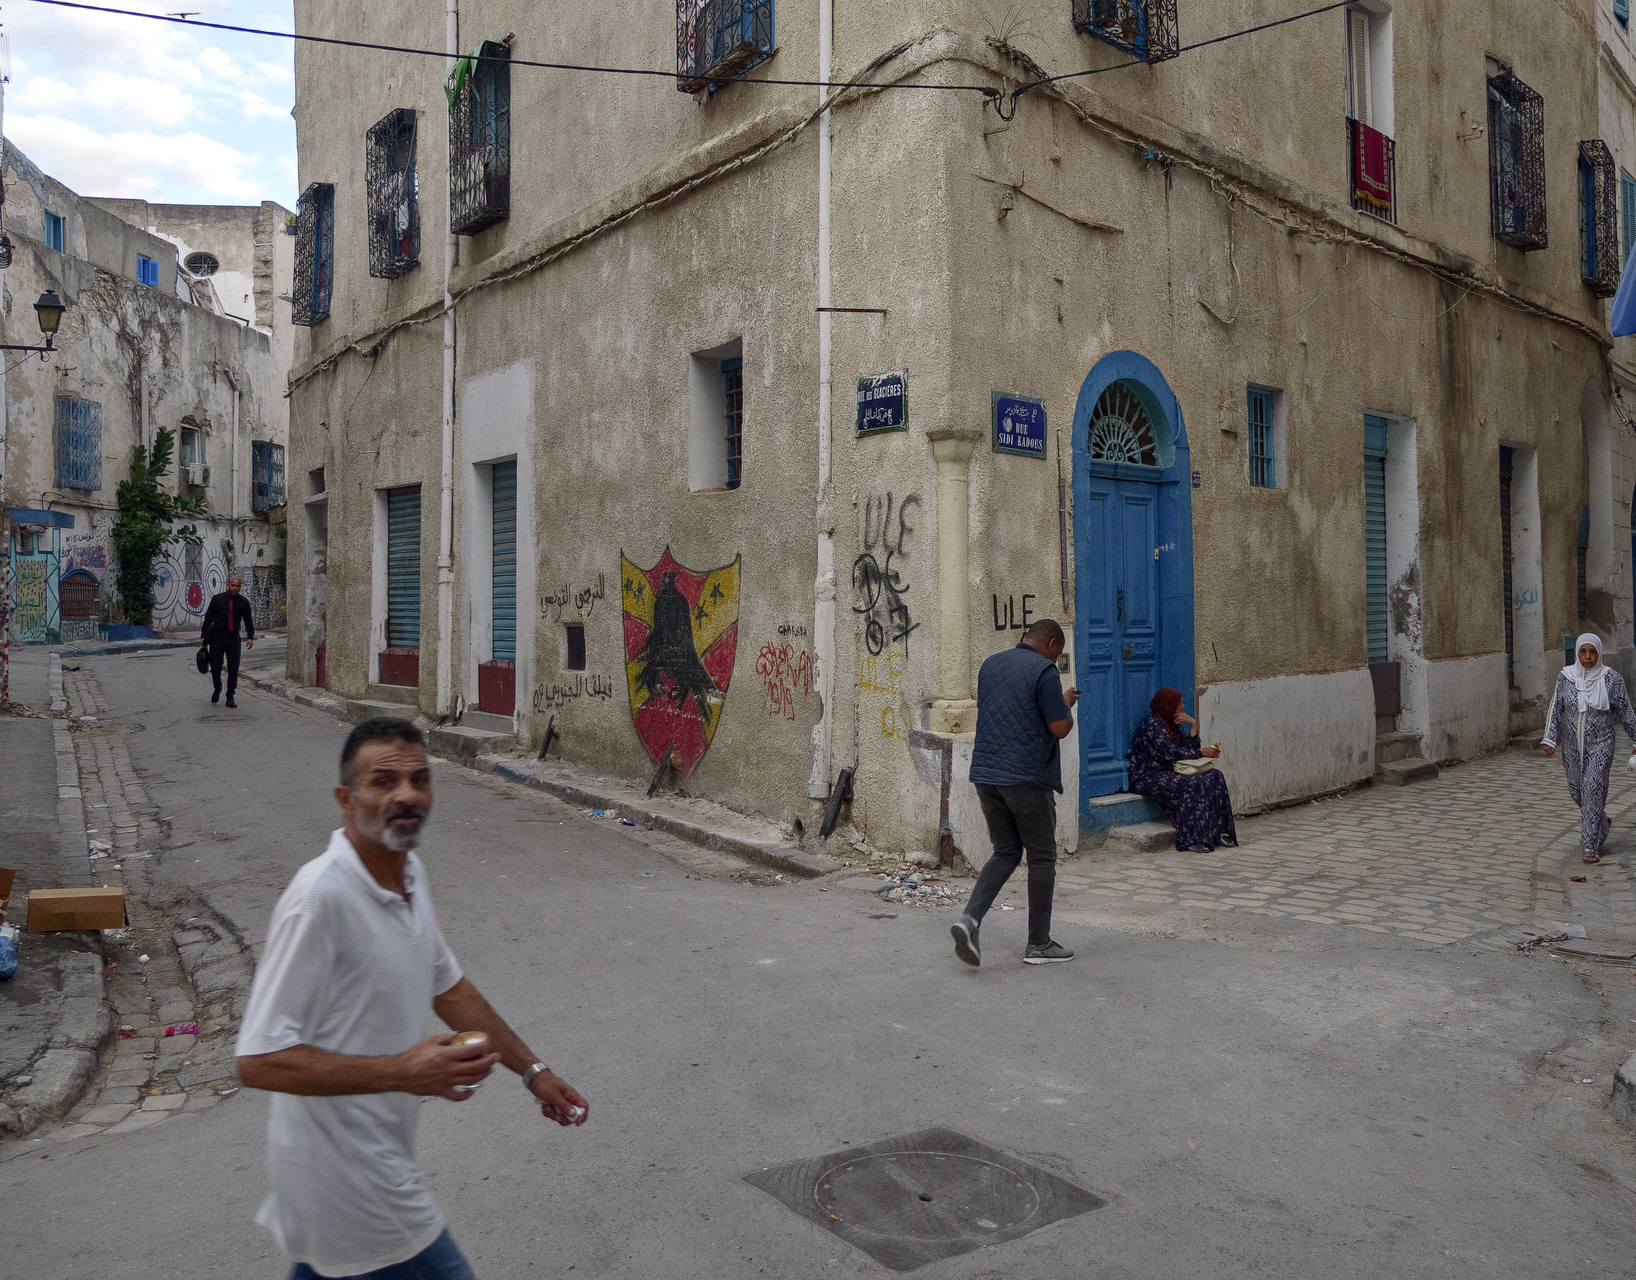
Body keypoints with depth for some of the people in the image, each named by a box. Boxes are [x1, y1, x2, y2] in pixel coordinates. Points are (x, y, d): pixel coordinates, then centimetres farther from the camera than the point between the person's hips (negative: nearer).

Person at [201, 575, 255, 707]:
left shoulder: (243, 602, 5)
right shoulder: (217, 599, 3)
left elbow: (249, 621, 8)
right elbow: (208, 618, 6)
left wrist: (250, 637, -5)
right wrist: (203, 636, 2)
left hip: (233, 640, 1)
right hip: (217, 638, -1)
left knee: (233, 670, -1)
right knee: (215, 668, -1)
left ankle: (230, 698, 8)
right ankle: (217, 689, 28)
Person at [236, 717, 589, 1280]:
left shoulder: (410, 873, 1)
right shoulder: (321, 897, -27)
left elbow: (448, 987, 13)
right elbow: (260, 1060, -26)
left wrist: (533, 1071, 14)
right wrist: (403, 1073, -28)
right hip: (351, 1180, -8)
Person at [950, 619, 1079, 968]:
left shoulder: (990, 664, 13)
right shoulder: (1043, 670, -11)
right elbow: (1060, 728, -14)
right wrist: (1067, 704, 7)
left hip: (986, 773, 7)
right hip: (1026, 777, -7)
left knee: (1006, 852, 16)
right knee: (1041, 858, 7)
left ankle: (970, 917, -4)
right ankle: (1038, 944, 15)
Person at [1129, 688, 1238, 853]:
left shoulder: (1172, 724, 17)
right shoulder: (1151, 724, -13)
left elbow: (1189, 748, 13)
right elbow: (1169, 753, -21)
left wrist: (1193, 725, 1)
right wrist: (1201, 753, -15)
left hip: (1168, 774, 9)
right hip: (1148, 778, -9)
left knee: (1215, 776, -7)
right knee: (1192, 785, -31)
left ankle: (1218, 832, -8)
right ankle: (1193, 839, -28)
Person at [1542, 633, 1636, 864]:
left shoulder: (1611, 679, -7)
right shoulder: (1565, 677, -1)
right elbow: (1555, 709, 1)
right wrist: (1549, 739, -6)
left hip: (1600, 744, -3)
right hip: (1573, 745, 3)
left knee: (1592, 789, -12)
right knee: (1576, 790, 13)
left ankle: (1590, 845, -7)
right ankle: (1602, 824, 43)